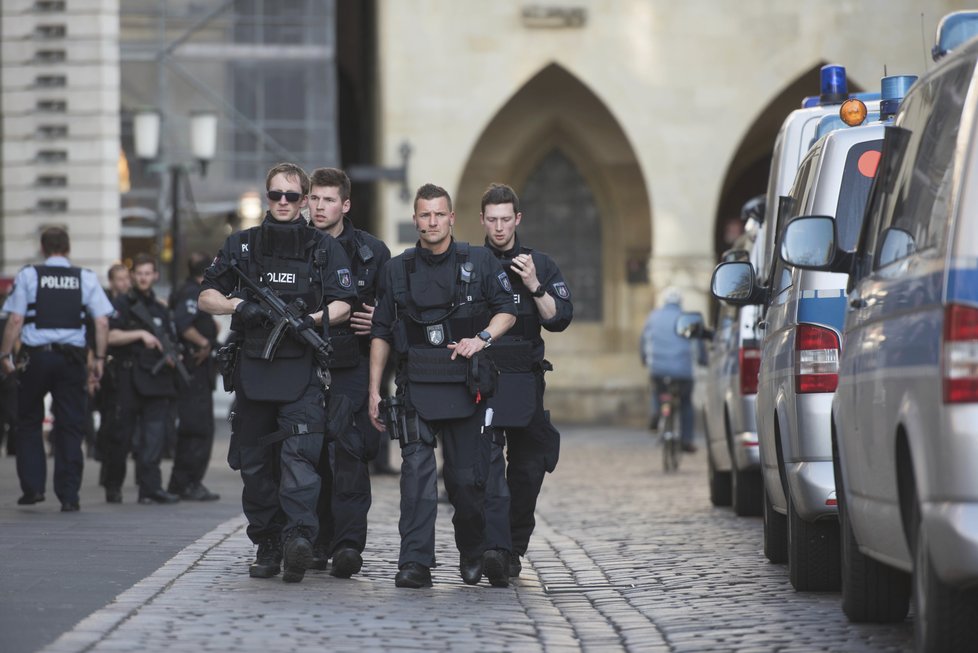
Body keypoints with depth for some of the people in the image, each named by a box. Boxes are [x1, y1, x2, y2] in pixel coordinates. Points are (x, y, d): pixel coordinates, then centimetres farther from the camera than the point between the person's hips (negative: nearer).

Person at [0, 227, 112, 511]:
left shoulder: (28, 276, -1)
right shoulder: (86, 278, 4)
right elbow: (102, 321, -1)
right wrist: (99, 358, 6)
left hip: (36, 356, -1)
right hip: (72, 357, 1)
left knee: (29, 422, 15)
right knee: (70, 427, 6)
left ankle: (32, 486, 7)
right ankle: (69, 495, 3)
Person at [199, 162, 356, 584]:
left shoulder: (325, 249, 8)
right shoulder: (241, 246, 13)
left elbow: (343, 304, 0)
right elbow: (205, 298, 12)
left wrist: (312, 319, -19)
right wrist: (237, 305, -8)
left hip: (303, 372, -3)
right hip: (253, 370, 3)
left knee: (299, 454, -18)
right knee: (255, 462, 5)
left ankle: (300, 535, -31)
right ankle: (267, 546, 14)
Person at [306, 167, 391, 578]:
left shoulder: (371, 252, 5)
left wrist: (379, 321, -7)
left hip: (351, 369, -3)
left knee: (347, 450, -14)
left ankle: (348, 544, -19)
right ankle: (318, 542, 15)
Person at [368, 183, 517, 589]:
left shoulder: (479, 262, 6)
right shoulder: (397, 270, 9)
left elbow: (507, 311, 8)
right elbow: (381, 333, 11)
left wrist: (481, 338, -12)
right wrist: (374, 390, 7)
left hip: (465, 386, 0)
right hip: (416, 388, 0)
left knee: (467, 478, 3)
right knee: (417, 471, -12)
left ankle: (472, 554, 25)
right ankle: (415, 563, -14)